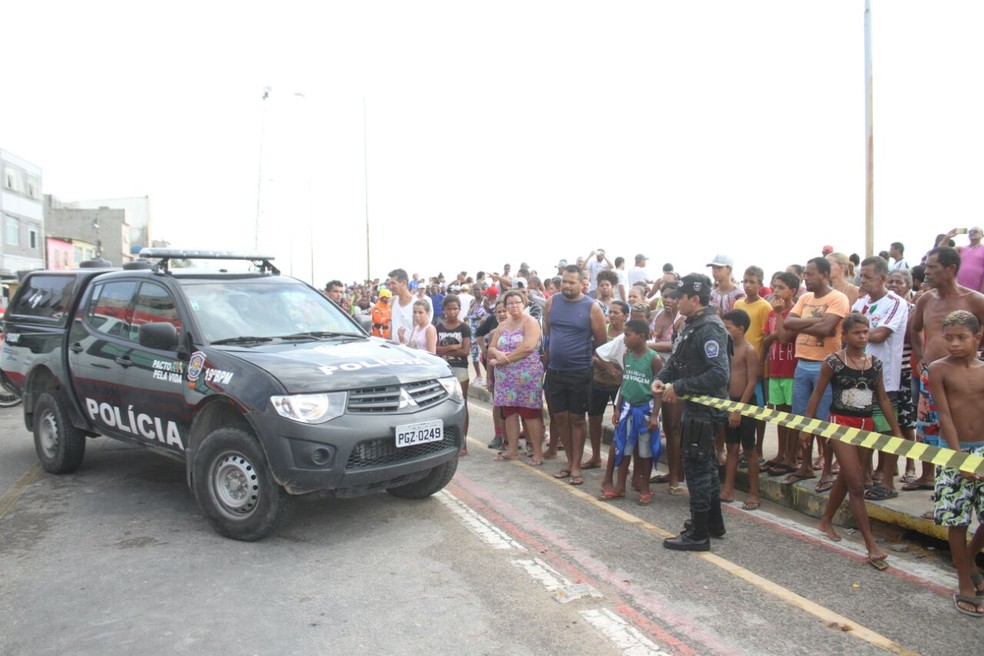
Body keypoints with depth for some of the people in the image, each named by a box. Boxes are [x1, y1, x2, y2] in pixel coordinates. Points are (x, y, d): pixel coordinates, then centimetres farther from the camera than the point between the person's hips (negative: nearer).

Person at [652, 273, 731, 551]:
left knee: (696, 468, -2)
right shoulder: (691, 326, 10)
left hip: (703, 410, -10)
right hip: (695, 406, 10)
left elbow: (720, 374, -29)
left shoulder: (709, 330, -21)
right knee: (706, 465, 20)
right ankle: (713, 523, 35)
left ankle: (698, 534, 9)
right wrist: (661, 379, -2)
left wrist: (679, 387, -24)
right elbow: (676, 360, 18)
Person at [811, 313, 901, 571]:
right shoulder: (833, 361, -9)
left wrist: (897, 430, 10)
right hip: (841, 424, -5)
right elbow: (817, 394, -3)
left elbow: (883, 399, 11)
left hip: (866, 425, 5)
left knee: (845, 478, 17)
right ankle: (871, 545, -4)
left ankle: (826, 521, 37)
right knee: (857, 484, -8)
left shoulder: (874, 363, 4)